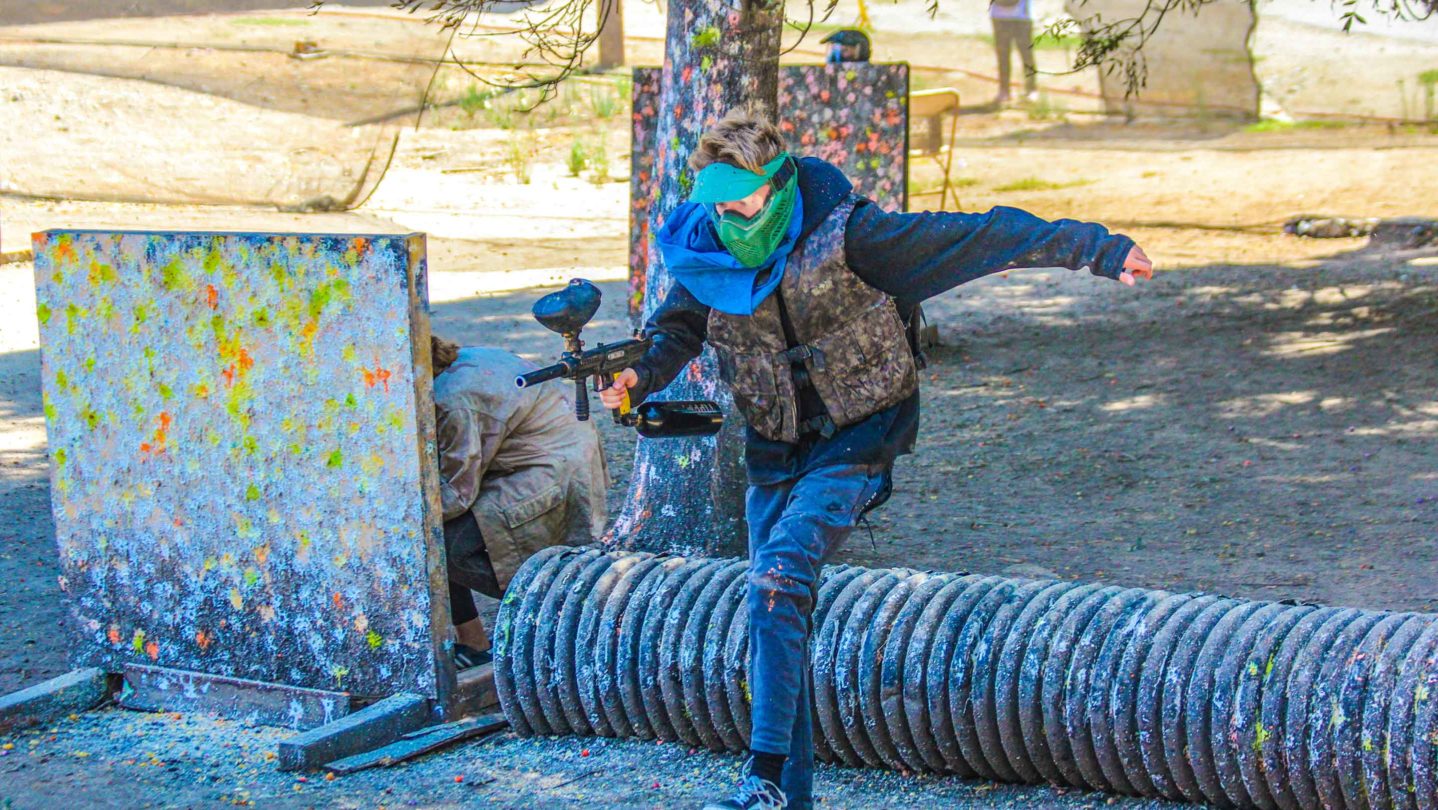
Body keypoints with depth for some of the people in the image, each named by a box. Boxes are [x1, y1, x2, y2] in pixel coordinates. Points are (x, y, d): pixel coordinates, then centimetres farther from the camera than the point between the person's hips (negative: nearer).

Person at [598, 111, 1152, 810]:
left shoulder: (842, 234, -19)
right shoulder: (702, 252, -5)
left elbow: (977, 236, -19)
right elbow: (674, 331, 8)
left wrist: (1097, 250, -21)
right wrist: (636, 375, -17)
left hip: (856, 439, -6)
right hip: (774, 449, 6)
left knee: (780, 575, -25)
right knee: (774, 607, 6)